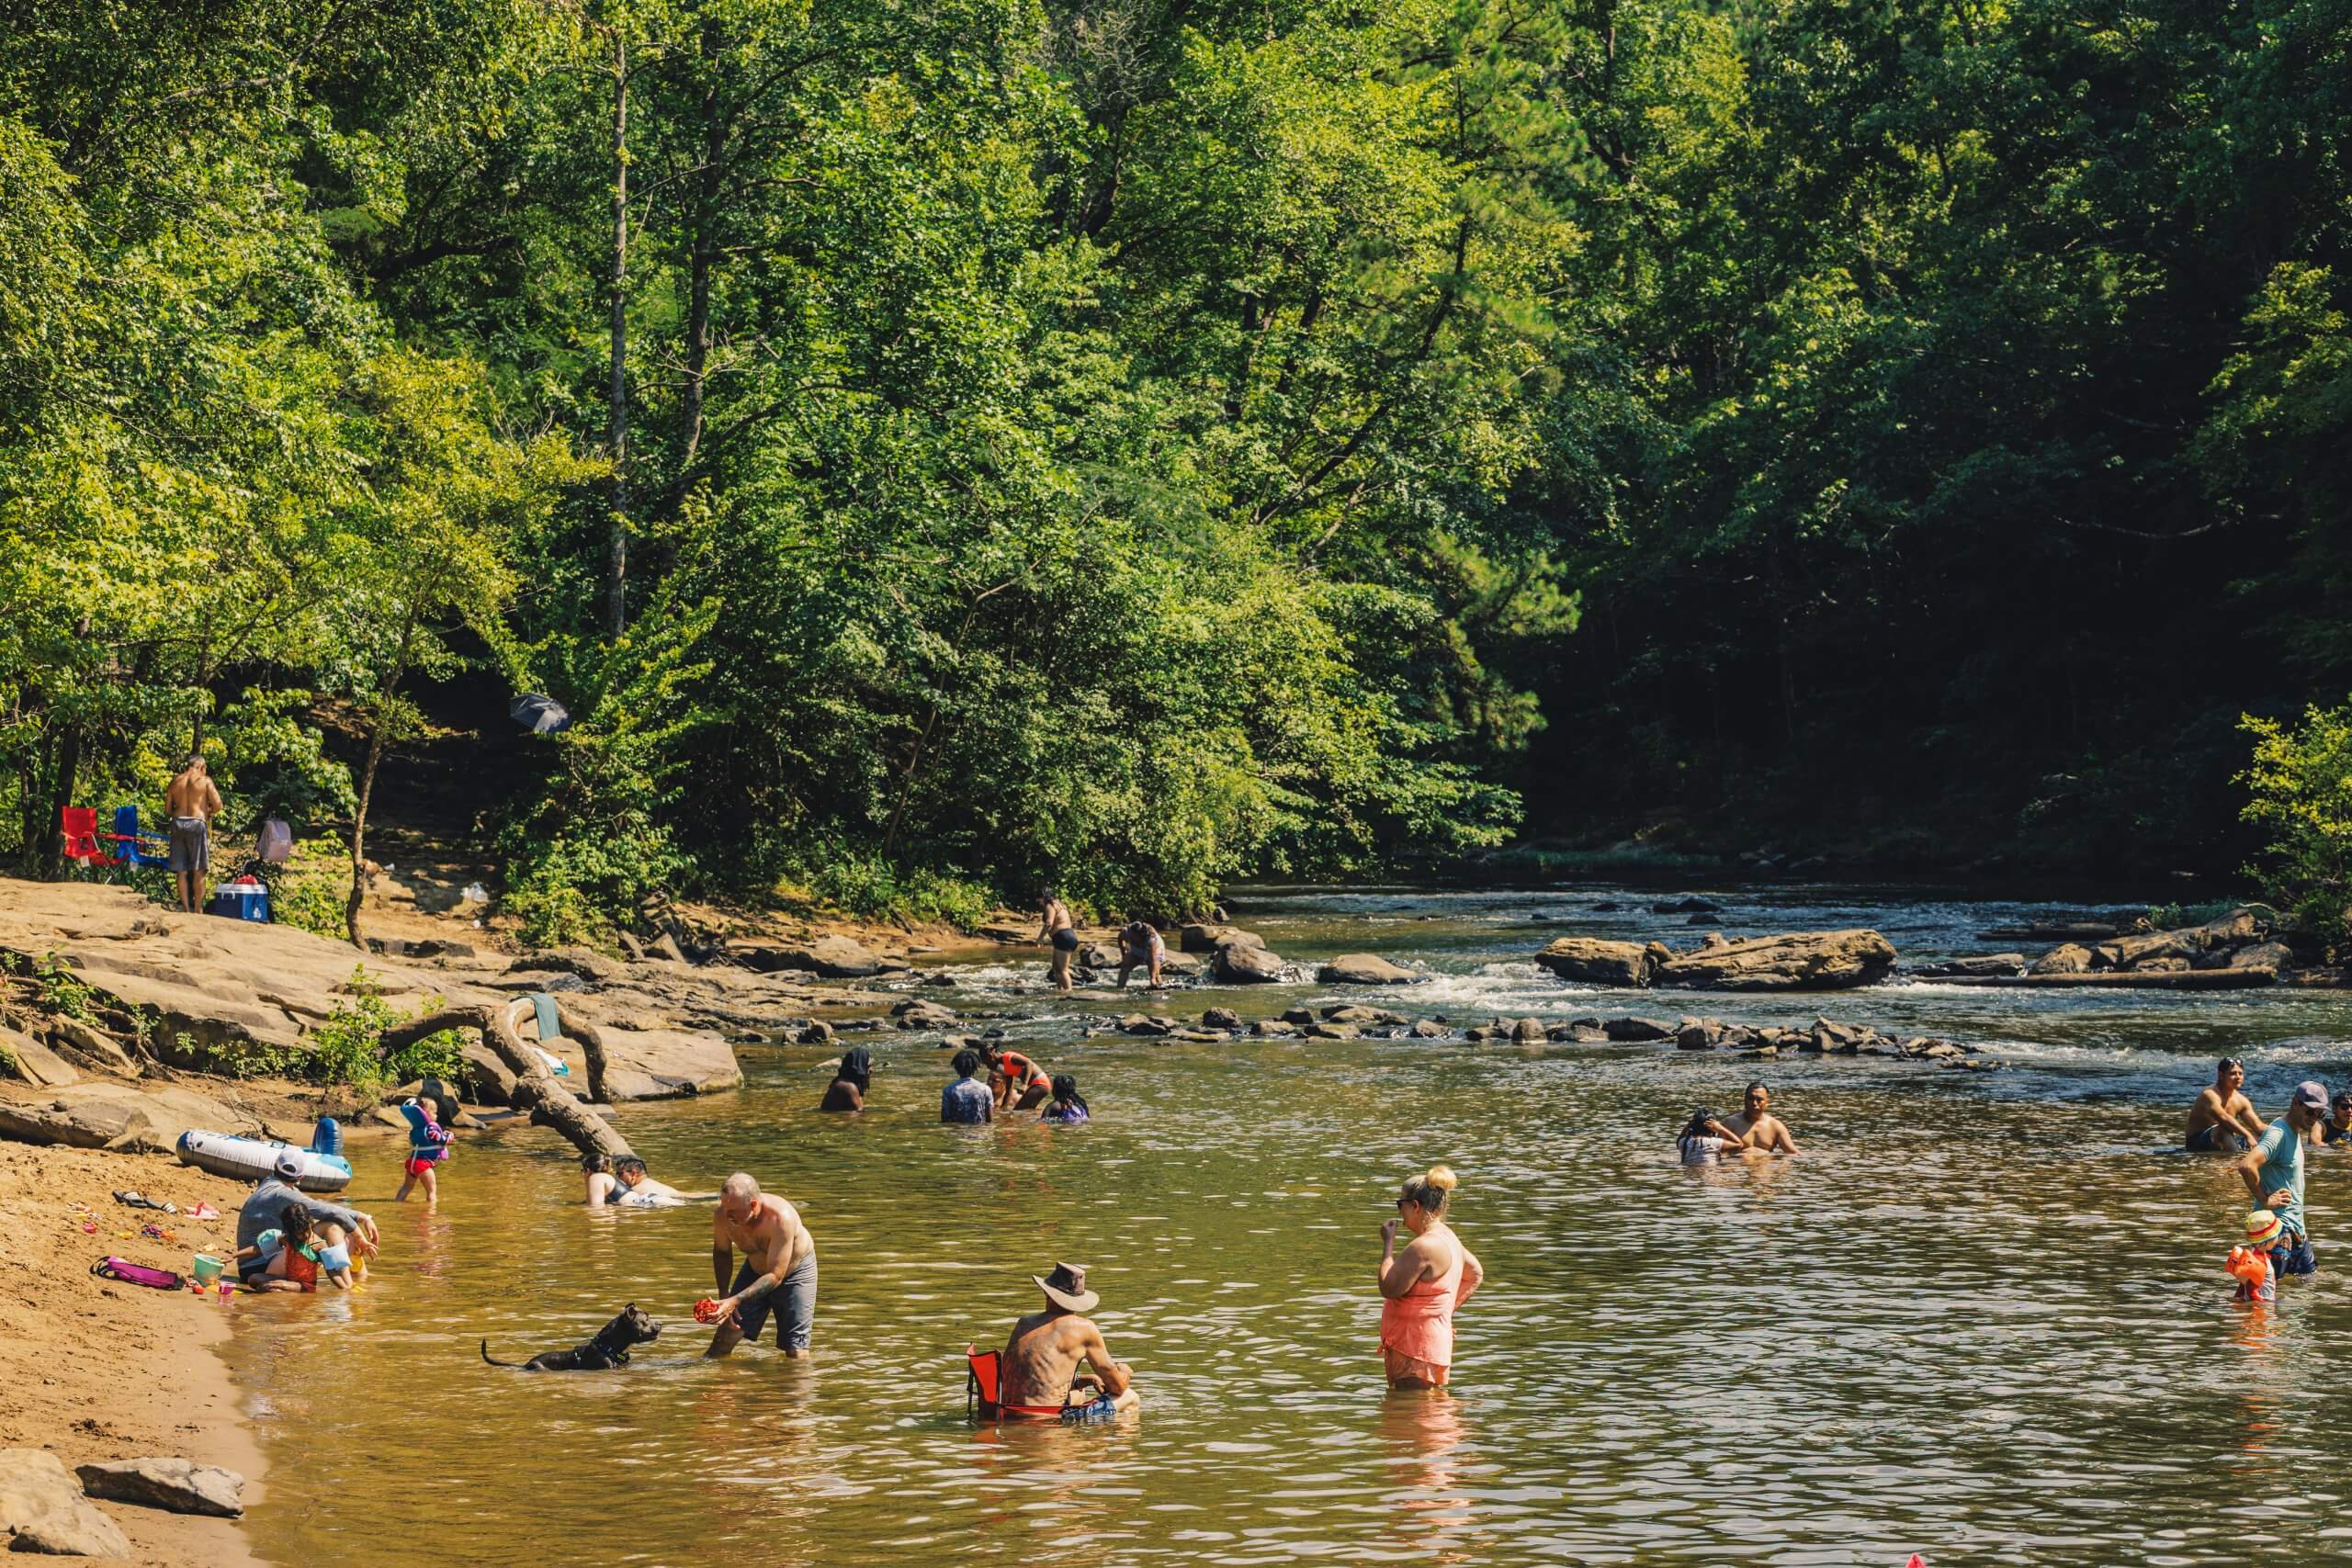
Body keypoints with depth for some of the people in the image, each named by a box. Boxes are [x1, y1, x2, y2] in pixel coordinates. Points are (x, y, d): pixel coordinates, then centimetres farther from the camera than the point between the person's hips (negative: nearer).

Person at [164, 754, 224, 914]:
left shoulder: (176, 781, 11)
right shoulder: (205, 780, 0)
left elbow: (167, 808, 12)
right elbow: (217, 806, -4)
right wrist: (208, 812, 15)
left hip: (178, 823, 4)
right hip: (197, 823, -4)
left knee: (182, 871, 6)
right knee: (199, 871, 1)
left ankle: (186, 909, 6)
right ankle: (198, 909, 0)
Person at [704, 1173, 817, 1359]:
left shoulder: (780, 1218, -39)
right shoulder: (723, 1215, -25)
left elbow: (775, 1276, -37)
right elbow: (721, 1252, -2)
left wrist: (735, 1301, -45)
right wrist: (724, 1297, -11)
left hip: (794, 1269, -4)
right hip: (756, 1268, 4)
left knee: (796, 1352, -10)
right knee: (727, 1334, -7)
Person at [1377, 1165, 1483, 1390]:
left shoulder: (1423, 1247, -20)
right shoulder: (1446, 1237, 12)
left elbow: (1389, 1288, -21)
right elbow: (1475, 1274, 25)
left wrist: (1388, 1244, -11)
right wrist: (1449, 1310, 20)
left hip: (1417, 1352, -11)